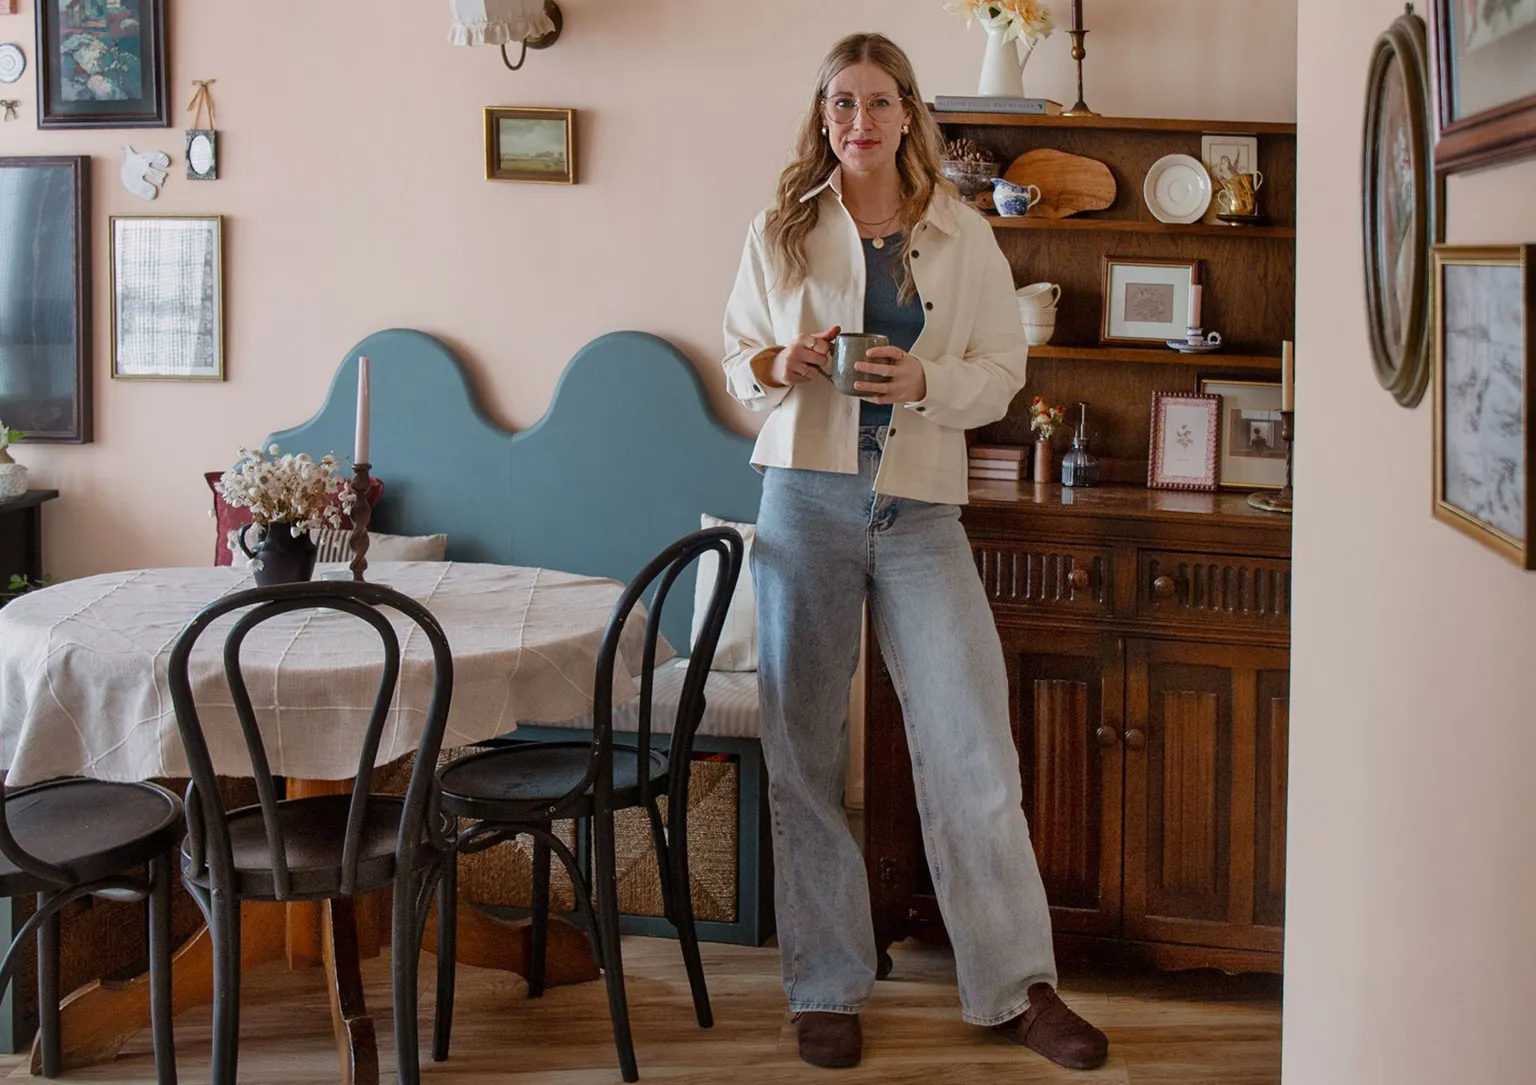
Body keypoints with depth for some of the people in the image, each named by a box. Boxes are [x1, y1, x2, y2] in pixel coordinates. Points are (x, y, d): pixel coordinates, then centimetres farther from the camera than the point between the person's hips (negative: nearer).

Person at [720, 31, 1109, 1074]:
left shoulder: (963, 235, 5)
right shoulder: (781, 232, 8)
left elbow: (1005, 368, 5)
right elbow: (738, 354, 13)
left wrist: (926, 381, -15)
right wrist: (775, 366, -10)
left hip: (920, 508, 0)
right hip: (807, 498, 1)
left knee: (971, 743, -2)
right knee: (806, 749, 4)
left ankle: (1017, 986, 9)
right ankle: (828, 989, 16)